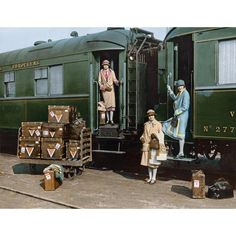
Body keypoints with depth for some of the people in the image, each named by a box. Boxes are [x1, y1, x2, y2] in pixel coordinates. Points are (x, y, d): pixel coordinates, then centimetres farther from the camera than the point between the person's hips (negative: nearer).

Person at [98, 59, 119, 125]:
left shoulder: (111, 71, 7)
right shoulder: (101, 72, 9)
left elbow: (114, 79, 2)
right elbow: (99, 81, 8)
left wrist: (118, 83, -18)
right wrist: (102, 86, -9)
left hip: (111, 89, -1)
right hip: (104, 89, 1)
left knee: (112, 103, -10)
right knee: (106, 104, 2)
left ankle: (111, 119, -11)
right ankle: (107, 119, 7)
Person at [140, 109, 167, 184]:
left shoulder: (158, 124, -1)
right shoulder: (146, 124, 13)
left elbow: (161, 134, -2)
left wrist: (156, 136, -18)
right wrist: (142, 138, 4)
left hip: (154, 145, -5)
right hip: (146, 145, 5)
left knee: (154, 161, -3)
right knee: (148, 161, 9)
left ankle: (154, 178, 7)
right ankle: (150, 177, 19)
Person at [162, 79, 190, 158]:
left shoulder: (185, 94, -16)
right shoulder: (180, 93, 13)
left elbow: (185, 107, -22)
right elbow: (175, 99, 35)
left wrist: (177, 112, -17)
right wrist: (170, 90, 30)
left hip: (182, 116, -10)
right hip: (178, 116, 10)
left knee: (180, 134, -6)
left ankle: (181, 152, 1)